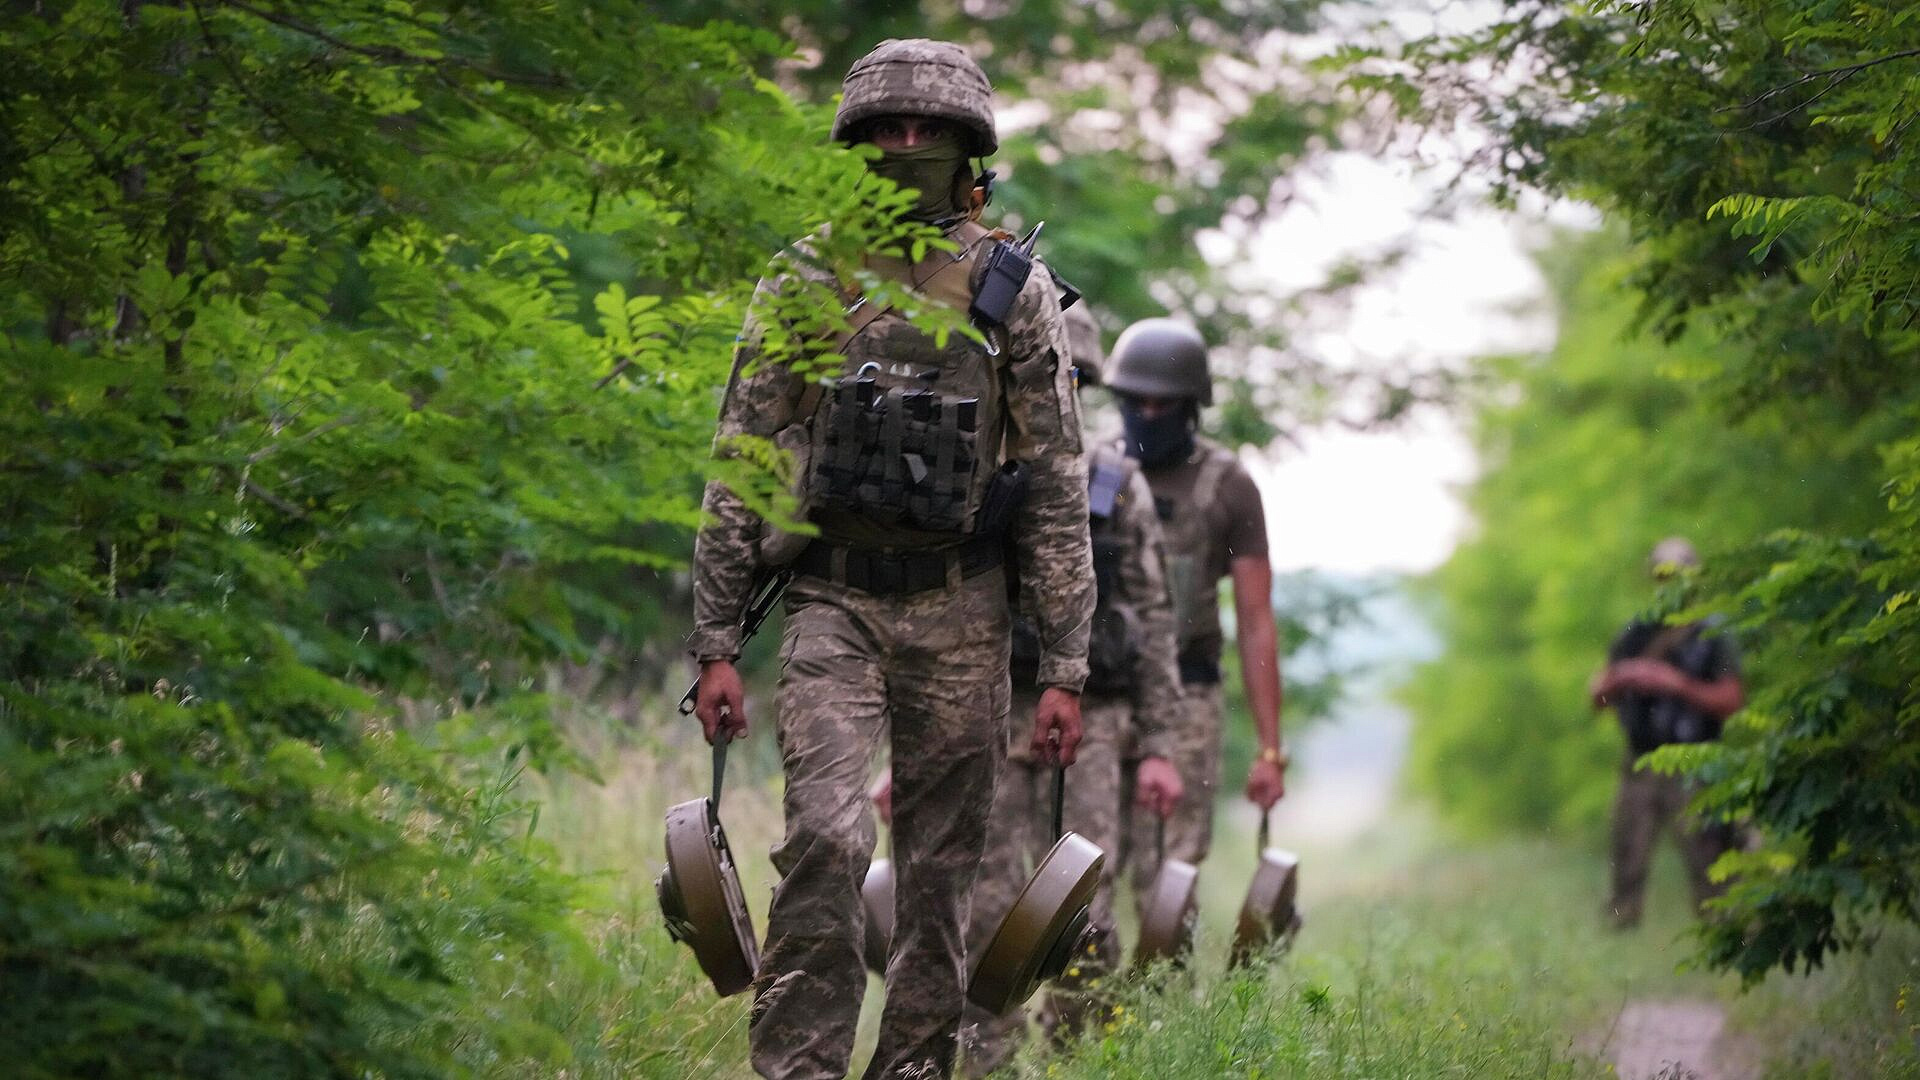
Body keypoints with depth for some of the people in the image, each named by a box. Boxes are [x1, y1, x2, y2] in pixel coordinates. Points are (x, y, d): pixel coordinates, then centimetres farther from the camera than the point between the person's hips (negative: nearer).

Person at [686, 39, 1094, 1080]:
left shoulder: (1014, 291, 3)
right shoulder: (804, 280, 3)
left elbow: (1057, 488, 4)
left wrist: (1065, 665, -1)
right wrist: (716, 642, -2)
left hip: (960, 612, 1)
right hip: (833, 601, -1)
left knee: (943, 866, 5)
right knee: (825, 837, -18)